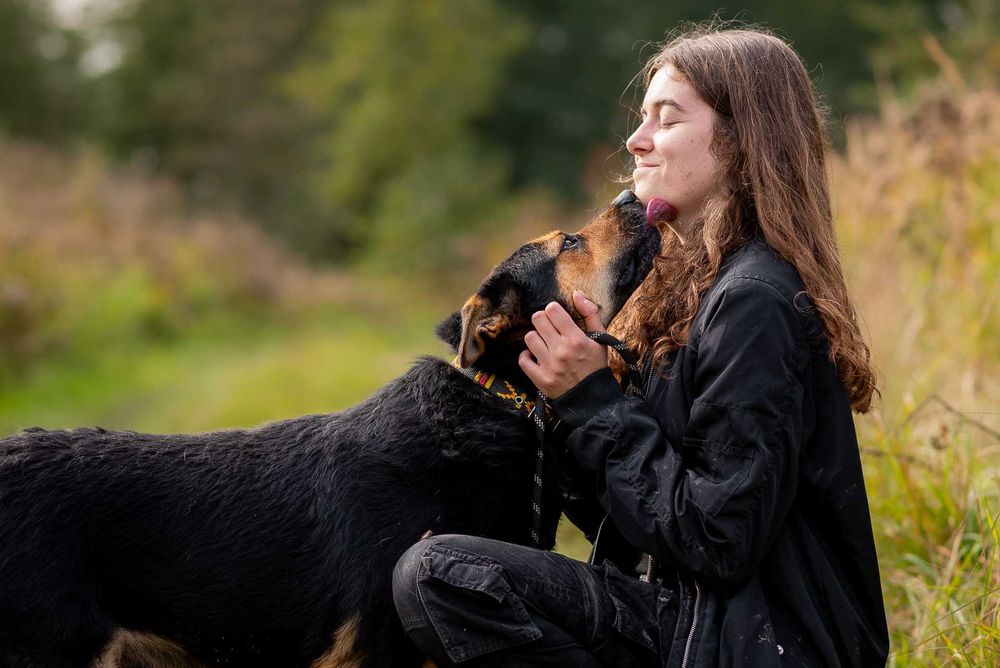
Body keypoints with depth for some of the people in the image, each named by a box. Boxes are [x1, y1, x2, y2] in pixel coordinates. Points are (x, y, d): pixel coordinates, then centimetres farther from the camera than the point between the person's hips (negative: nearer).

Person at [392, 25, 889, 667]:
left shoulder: (755, 304, -16)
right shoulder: (697, 286, 12)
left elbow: (720, 542, -20)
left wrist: (593, 400, -13)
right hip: (693, 611, 9)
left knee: (439, 573, -17)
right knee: (431, 571, 0)